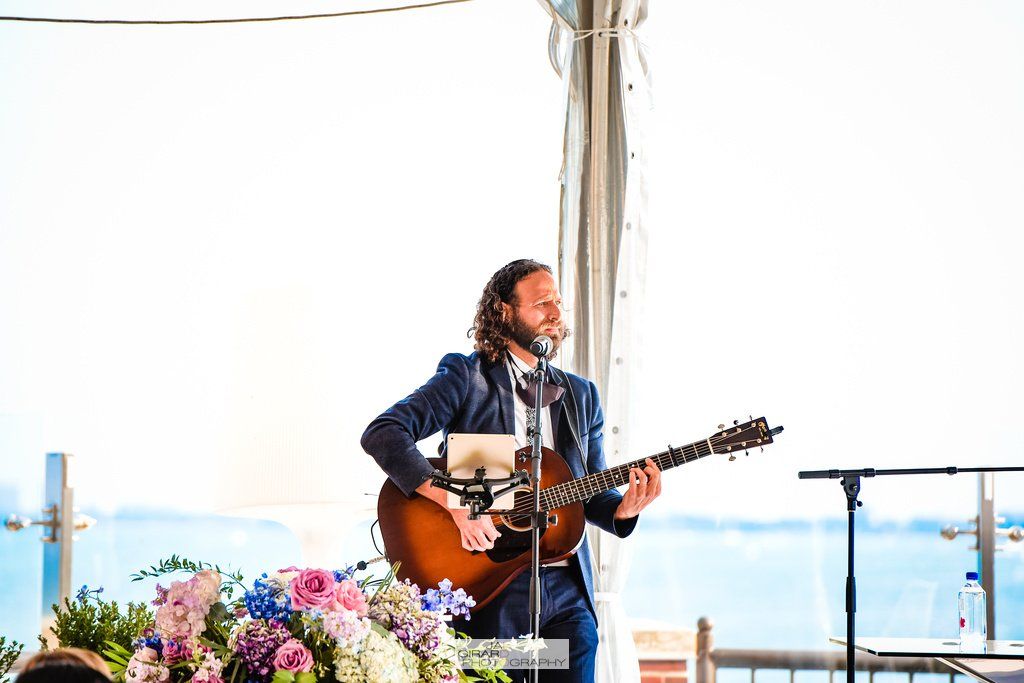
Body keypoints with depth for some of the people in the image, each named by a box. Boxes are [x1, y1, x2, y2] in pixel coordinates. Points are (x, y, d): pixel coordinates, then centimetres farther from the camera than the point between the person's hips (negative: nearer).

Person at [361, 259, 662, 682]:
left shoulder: (581, 396, 16)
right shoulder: (467, 376, -2)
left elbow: (592, 496, 16)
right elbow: (382, 434, -14)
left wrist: (624, 509, -8)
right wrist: (456, 504, -23)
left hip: (568, 591, 5)